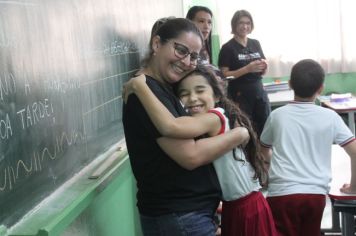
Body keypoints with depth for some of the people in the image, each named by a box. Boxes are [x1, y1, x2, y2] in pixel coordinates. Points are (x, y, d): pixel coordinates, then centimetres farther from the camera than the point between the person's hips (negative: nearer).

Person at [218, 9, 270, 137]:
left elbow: (263, 72, 16)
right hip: (240, 95, -5)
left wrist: (264, 67, -7)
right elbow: (224, 75, -11)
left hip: (259, 92, 5)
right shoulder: (227, 48, -6)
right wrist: (247, 69, -20)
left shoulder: (256, 44, 9)